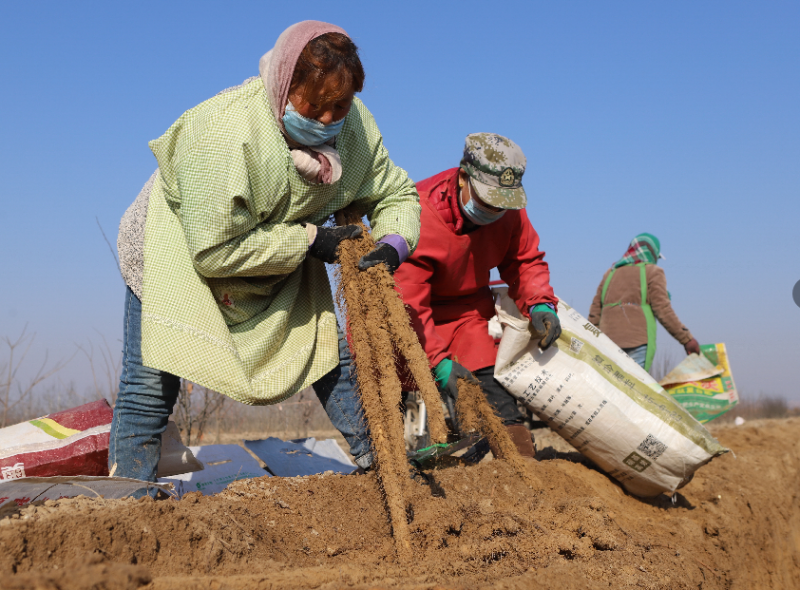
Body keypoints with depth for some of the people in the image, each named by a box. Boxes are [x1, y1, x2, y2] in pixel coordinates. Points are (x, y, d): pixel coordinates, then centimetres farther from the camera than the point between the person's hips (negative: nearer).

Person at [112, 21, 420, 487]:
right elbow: (215, 250, -35)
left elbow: (396, 194, -4)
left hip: (281, 256, 5)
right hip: (179, 249, -5)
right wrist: (310, 240, -31)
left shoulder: (353, 125, -18)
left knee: (333, 358, 0)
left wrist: (392, 245, -27)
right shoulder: (222, 132, -36)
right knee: (151, 387, -11)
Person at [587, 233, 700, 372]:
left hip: (609, 340, 5)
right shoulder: (652, 272, 4)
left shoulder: (610, 273, 21)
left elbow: (595, 311, 16)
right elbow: (663, 310, -5)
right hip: (638, 341, -5)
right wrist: (686, 339, -1)